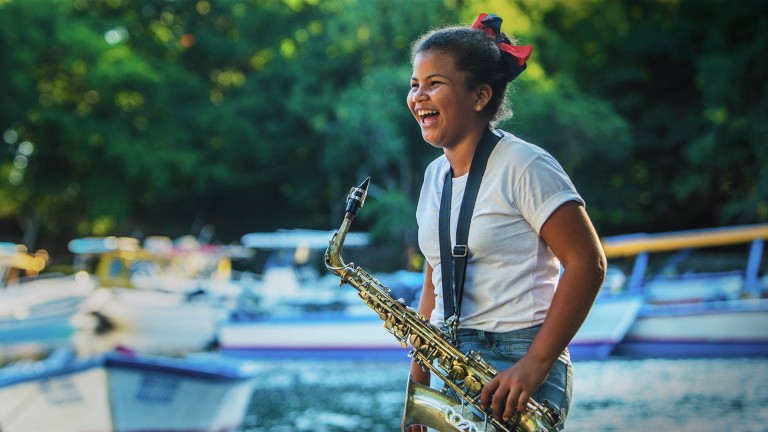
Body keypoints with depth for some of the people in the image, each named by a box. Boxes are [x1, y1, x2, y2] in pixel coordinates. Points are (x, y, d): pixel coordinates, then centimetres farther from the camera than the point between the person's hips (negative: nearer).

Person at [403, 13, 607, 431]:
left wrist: (536, 364, -19)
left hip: (516, 369, -7)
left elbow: (588, 262, -14)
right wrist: (418, 382, 12)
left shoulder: (523, 166, -10)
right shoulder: (435, 176, 12)